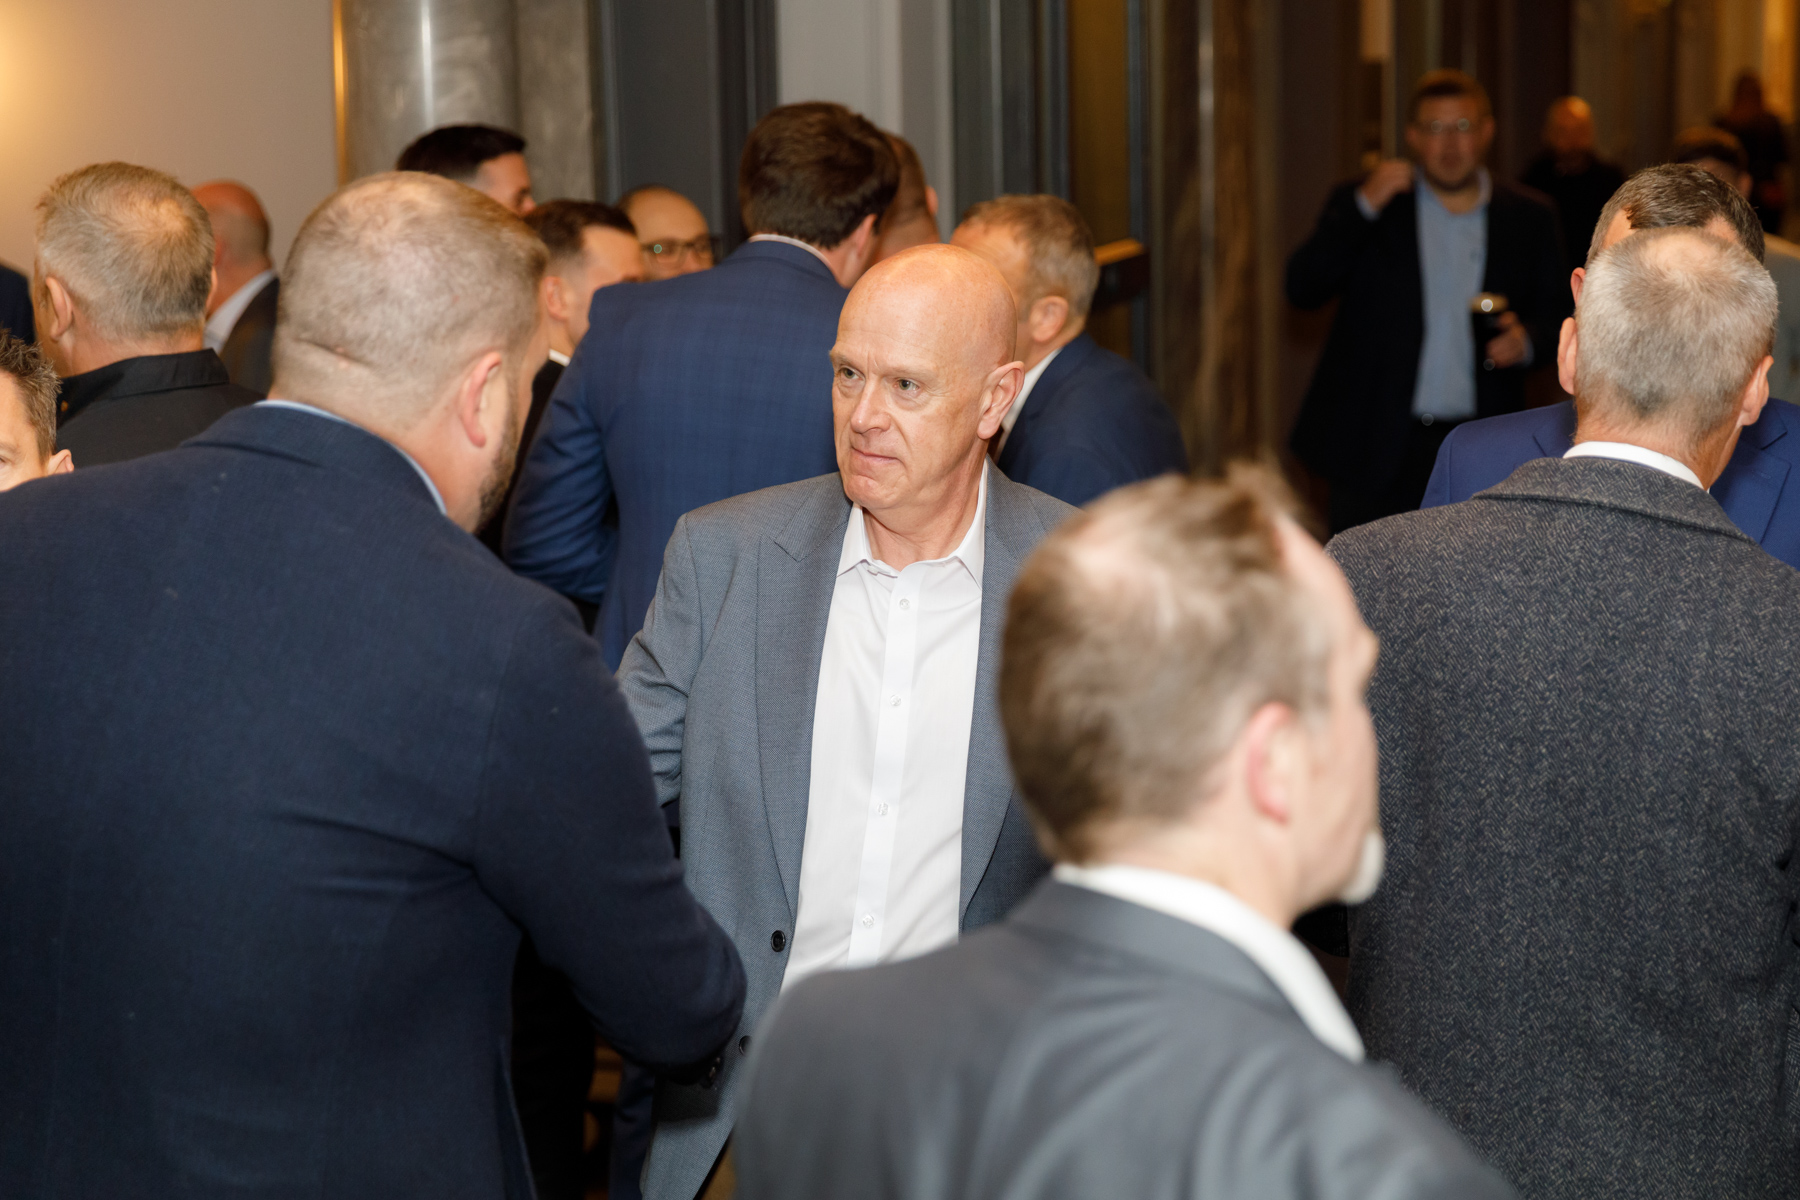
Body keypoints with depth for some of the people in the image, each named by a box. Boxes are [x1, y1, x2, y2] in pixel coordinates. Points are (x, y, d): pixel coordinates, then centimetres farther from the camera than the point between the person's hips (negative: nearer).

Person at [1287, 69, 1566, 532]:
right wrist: (1364, 205, -15)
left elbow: (1555, 316, 16)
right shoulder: (1362, 204, 6)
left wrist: (1527, 341, -8)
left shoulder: (1529, 219, 10)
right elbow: (1302, 289, -5)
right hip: (1376, 449, -1)